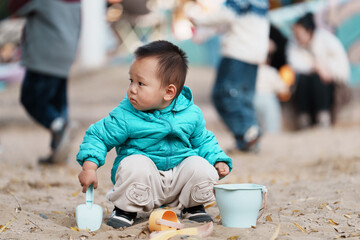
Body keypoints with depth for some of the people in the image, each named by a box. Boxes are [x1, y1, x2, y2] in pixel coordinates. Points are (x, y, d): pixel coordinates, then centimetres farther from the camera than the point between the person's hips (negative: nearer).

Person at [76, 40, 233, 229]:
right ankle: (126, 209, -7)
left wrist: (218, 161, 1)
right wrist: (89, 166, -16)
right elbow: (97, 136, -3)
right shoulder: (124, 116, -11)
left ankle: (193, 206, 7)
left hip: (178, 178, 2)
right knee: (134, 164, -33)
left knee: (200, 167, -23)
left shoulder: (190, 114, -2)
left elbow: (202, 141, 15)